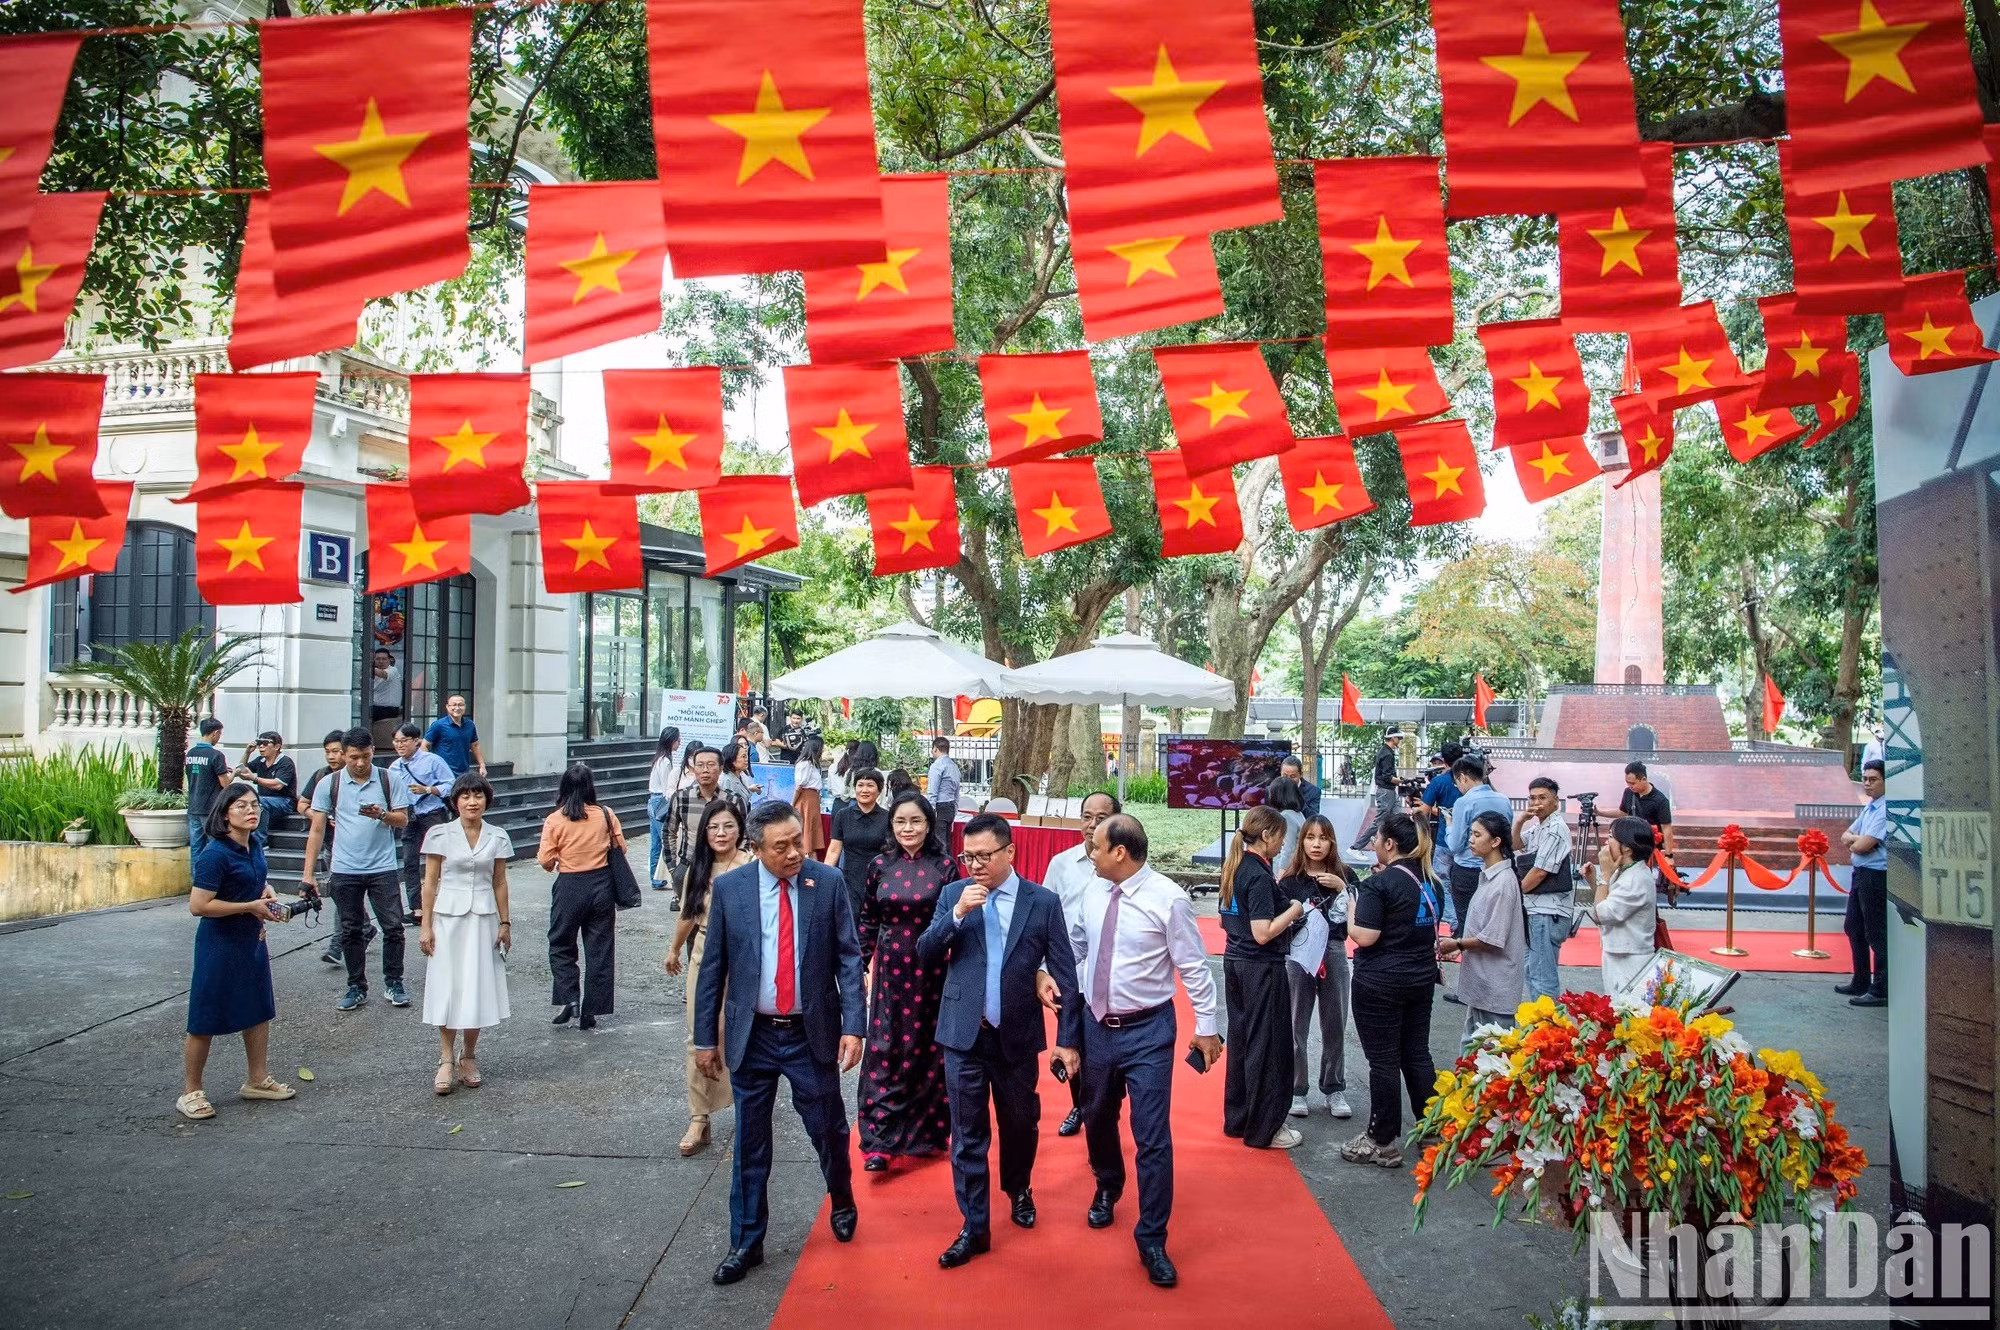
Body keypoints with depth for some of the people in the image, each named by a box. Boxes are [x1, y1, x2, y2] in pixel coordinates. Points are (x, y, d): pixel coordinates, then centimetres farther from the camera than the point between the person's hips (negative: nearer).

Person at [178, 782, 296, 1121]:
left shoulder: (254, 844, 3)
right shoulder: (216, 854, -22)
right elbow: (198, 906, -25)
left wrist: (266, 890, 2)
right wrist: (251, 906, -21)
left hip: (251, 940, 8)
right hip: (219, 944, -8)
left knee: (258, 1010, 16)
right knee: (205, 1020, 3)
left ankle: (257, 1080, 30)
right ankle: (190, 1093, 16)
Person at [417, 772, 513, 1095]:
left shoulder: (497, 838, 4)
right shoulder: (440, 835, -2)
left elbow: (499, 883, 9)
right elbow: (430, 882, -1)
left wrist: (504, 923, 7)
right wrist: (426, 925, -4)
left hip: (483, 919, 2)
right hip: (448, 917, -2)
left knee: (477, 989, 5)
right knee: (448, 988, -1)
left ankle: (469, 1057, 17)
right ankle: (447, 1060, 6)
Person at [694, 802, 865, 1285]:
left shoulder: (828, 882, -8)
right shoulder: (729, 888, -6)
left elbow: (848, 958, -5)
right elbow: (713, 968, 0)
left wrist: (853, 1026, -13)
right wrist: (706, 1037, 1)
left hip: (812, 1033, 0)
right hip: (752, 1035, 0)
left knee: (829, 1130, 13)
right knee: (750, 1142, 10)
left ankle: (842, 1204, 42)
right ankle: (746, 1242, 26)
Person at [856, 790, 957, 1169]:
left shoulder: (944, 866, -4)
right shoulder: (879, 865, 2)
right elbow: (867, 922, 9)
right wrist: (862, 967, 6)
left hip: (932, 971, -1)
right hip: (890, 970, 1)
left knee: (929, 1051, 7)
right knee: (884, 1051, -2)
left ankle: (927, 1133, 22)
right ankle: (879, 1140, 0)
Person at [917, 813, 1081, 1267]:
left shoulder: (1043, 902, -5)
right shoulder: (953, 894, 0)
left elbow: (1065, 973, -2)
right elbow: (925, 955, -2)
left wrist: (1069, 1037, -5)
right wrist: (956, 915, -18)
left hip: (1018, 1037, 0)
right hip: (964, 1034, 0)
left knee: (1021, 1124, 16)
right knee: (967, 1135, 4)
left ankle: (1019, 1190, 44)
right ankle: (975, 1227, 16)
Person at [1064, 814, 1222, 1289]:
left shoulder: (1168, 898, -16)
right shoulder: (1093, 891, -2)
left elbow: (1194, 966, -10)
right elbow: (1076, 947, 13)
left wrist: (1206, 1026, -5)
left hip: (1146, 1030, -5)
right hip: (1095, 1024, 5)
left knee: (1152, 1137, -4)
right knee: (1097, 1119, 21)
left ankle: (1152, 1241, 11)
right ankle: (1107, 1189, 50)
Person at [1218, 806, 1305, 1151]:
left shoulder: (1234, 867, 7)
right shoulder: (1260, 875, -20)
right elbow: (1262, 933, -24)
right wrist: (1293, 911, -11)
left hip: (1235, 961, 9)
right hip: (1261, 969, -9)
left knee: (1240, 1040, 17)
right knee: (1267, 1046, 2)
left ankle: (1237, 1119, 27)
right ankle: (1263, 1129, 11)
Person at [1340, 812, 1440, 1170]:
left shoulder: (1378, 884, -18)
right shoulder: (1428, 879, 4)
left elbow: (1364, 936, -23)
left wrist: (1350, 908, -5)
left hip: (1380, 983, -7)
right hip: (1421, 978, 7)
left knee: (1384, 1061, 1)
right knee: (1417, 1054, 16)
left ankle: (1382, 1142, 10)